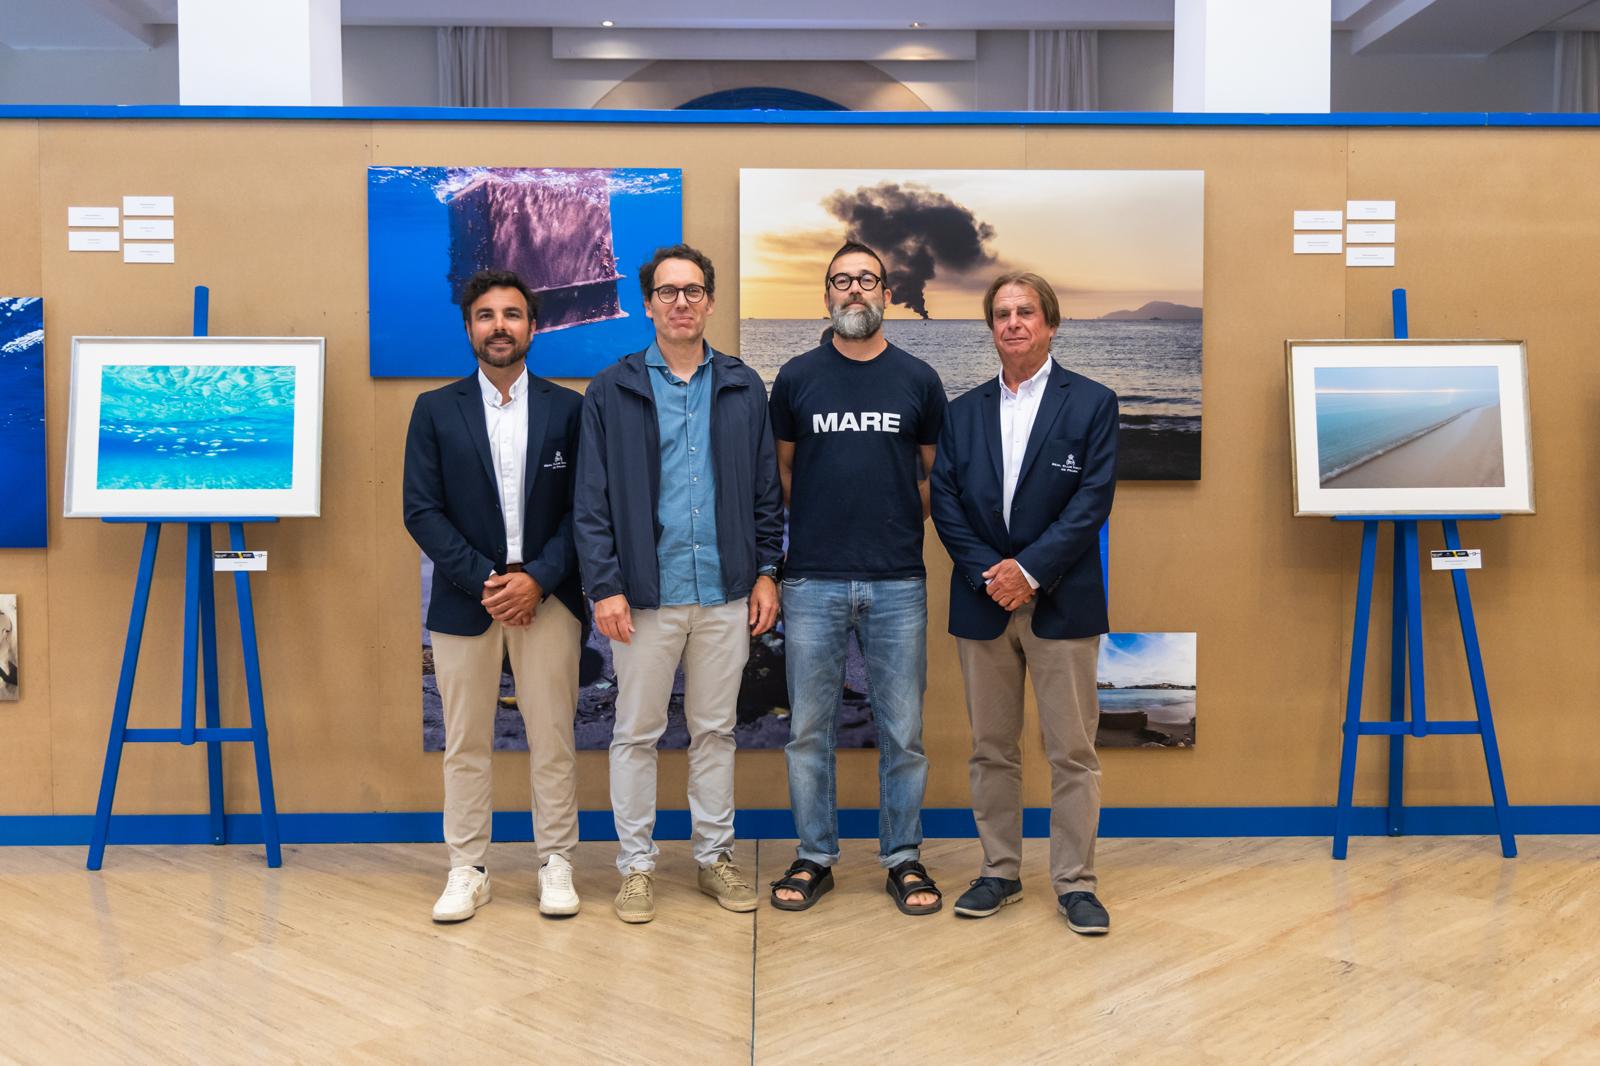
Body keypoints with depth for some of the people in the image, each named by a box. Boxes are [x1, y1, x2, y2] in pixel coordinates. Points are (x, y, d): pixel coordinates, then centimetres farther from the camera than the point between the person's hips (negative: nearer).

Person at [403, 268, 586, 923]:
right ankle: (466, 873, 18)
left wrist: (537, 578, -12)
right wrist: (484, 580, -11)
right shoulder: (436, 410, 5)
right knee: (465, 745, 7)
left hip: (546, 596, 0)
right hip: (465, 598, 1)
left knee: (552, 741, 4)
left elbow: (582, 509, 1)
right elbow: (421, 510, -1)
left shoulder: (567, 408, 4)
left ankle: (556, 866, 17)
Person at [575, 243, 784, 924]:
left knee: (715, 731, 12)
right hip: (645, 593, -2)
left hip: (726, 593, 2)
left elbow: (766, 489, 10)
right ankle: (635, 865, 20)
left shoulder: (743, 388, 8)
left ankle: (715, 855, 25)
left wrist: (766, 571, 4)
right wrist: (604, 586, -9)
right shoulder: (613, 390, 1)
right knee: (637, 733, 7)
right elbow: (592, 500, -3)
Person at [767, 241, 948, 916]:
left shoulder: (918, 380, 6)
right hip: (813, 582, 0)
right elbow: (782, 470, 14)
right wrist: (820, 527, 10)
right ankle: (814, 857, 21)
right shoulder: (797, 377, 5)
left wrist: (900, 530, 7)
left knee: (902, 731, 7)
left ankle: (904, 858, 21)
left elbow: (936, 474, 13)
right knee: (809, 730, 7)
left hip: (898, 582, 0)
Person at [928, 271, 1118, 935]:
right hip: (982, 603, 3)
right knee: (991, 750, 11)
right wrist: (987, 572, -10)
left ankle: (1075, 882, 13)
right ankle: (1000, 873, 23)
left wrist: (1030, 570, -15)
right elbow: (945, 501, 3)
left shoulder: (1092, 403, 1)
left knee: (1072, 752, 2)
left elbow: (1092, 501, -8)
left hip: (1062, 603, -3)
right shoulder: (963, 412, 11)